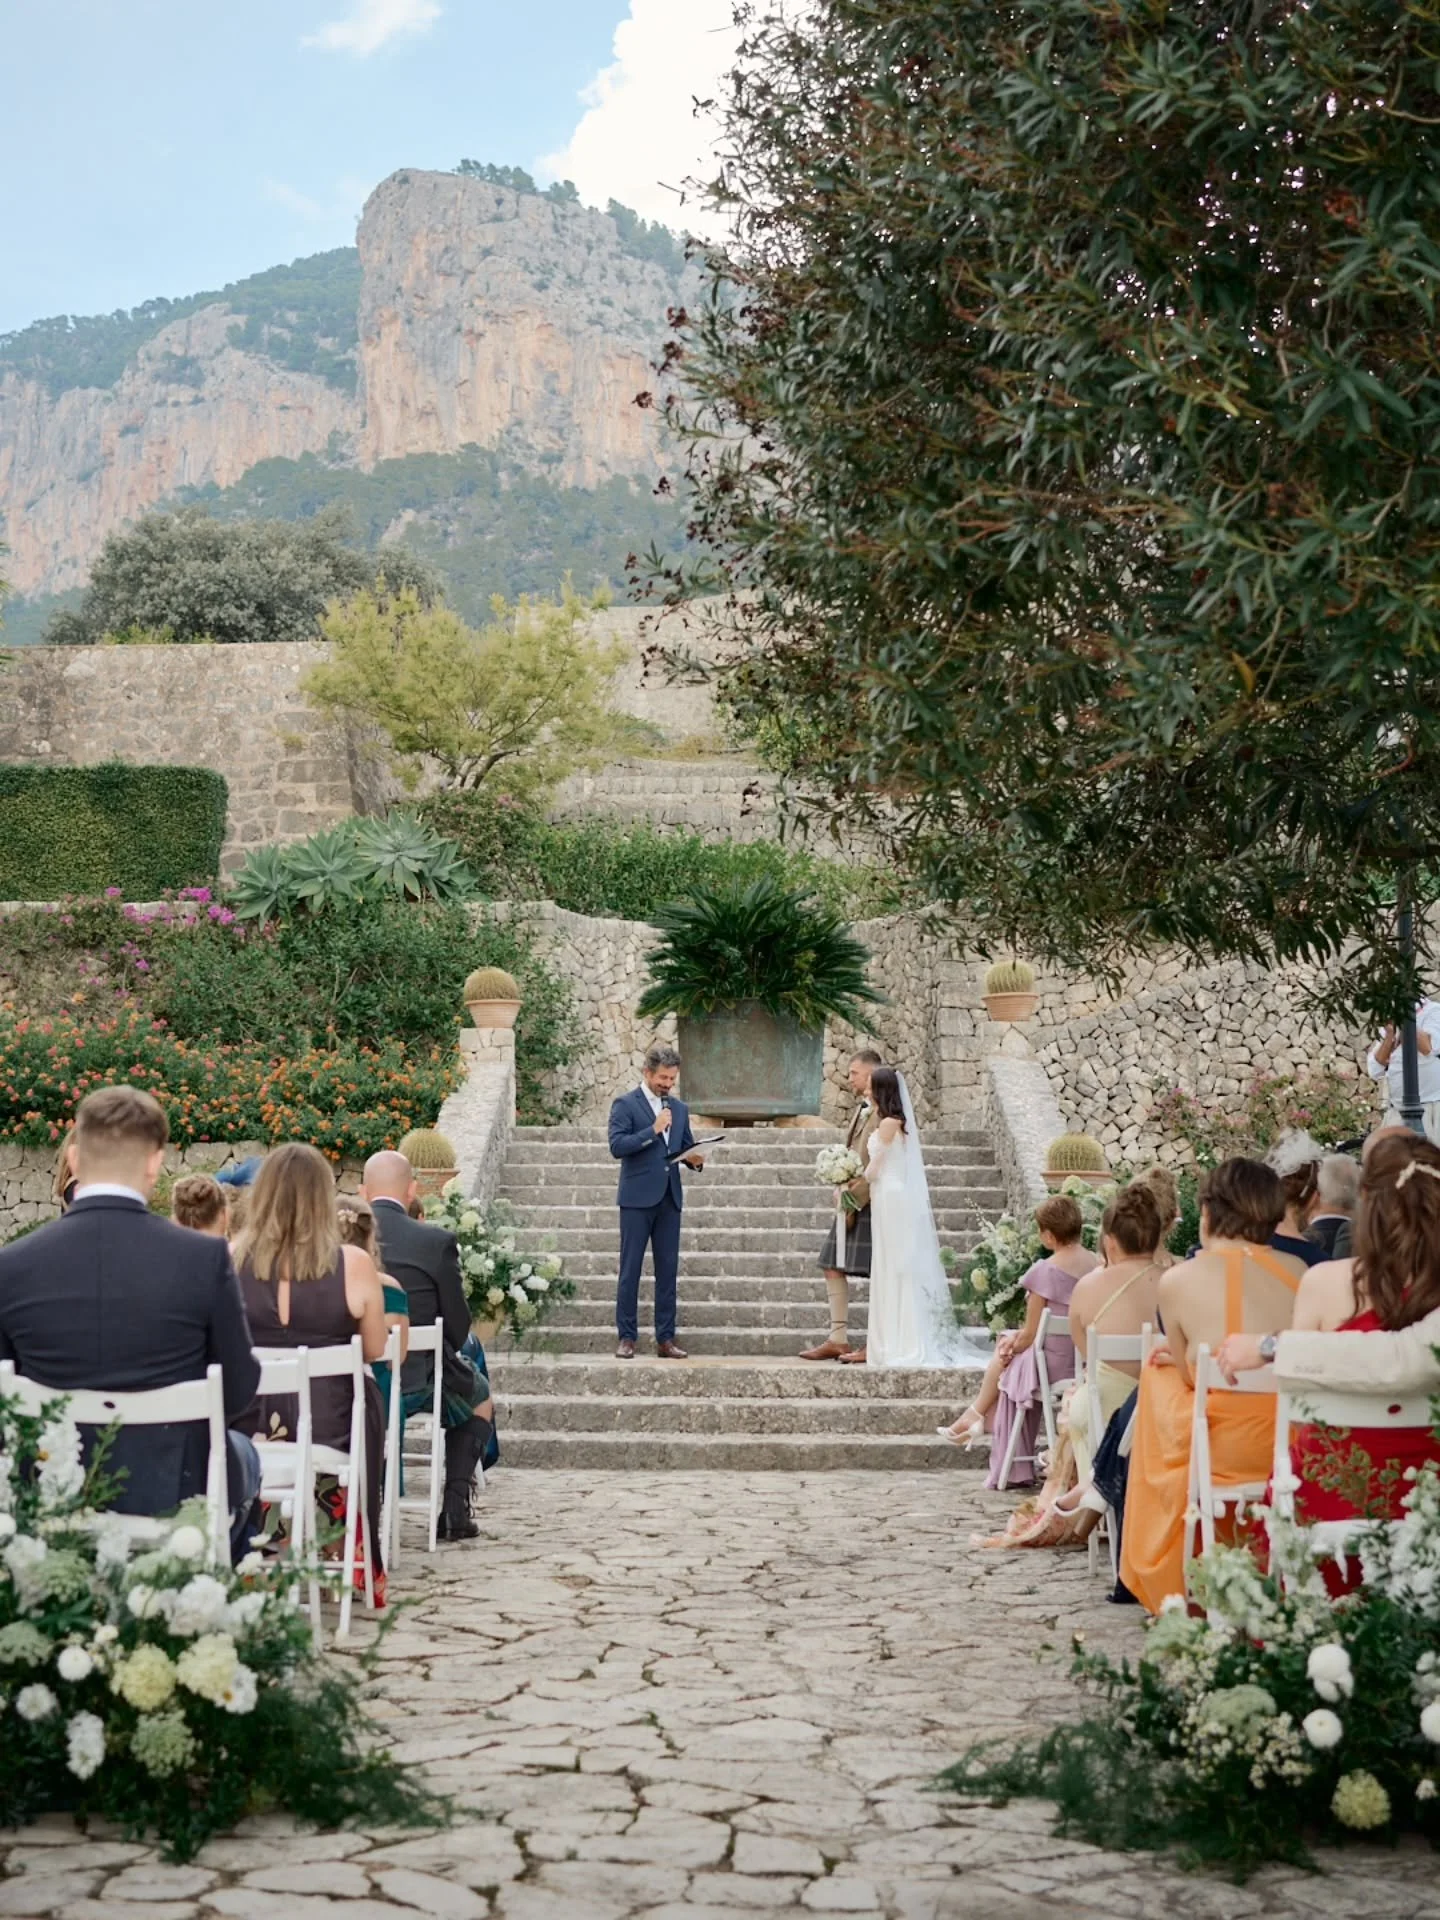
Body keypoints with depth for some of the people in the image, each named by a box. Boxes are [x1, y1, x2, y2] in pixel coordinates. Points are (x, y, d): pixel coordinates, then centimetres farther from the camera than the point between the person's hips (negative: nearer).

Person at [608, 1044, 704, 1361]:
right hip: (637, 1198, -5)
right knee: (630, 1270, -1)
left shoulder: (679, 1109, 15)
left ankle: (666, 1338, 9)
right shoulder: (625, 1105, -2)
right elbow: (616, 1146, -12)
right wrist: (652, 1130, -18)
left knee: (668, 1271, 5)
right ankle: (626, 1337, 4)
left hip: (669, 1199, 5)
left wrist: (694, 1159, -3)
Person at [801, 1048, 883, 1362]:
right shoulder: (861, 1108, 15)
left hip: (870, 1204, -10)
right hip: (851, 1203, 10)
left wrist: (854, 1203, -18)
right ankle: (838, 1339, 14)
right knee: (833, 1266, 10)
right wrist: (842, 1195, 9)